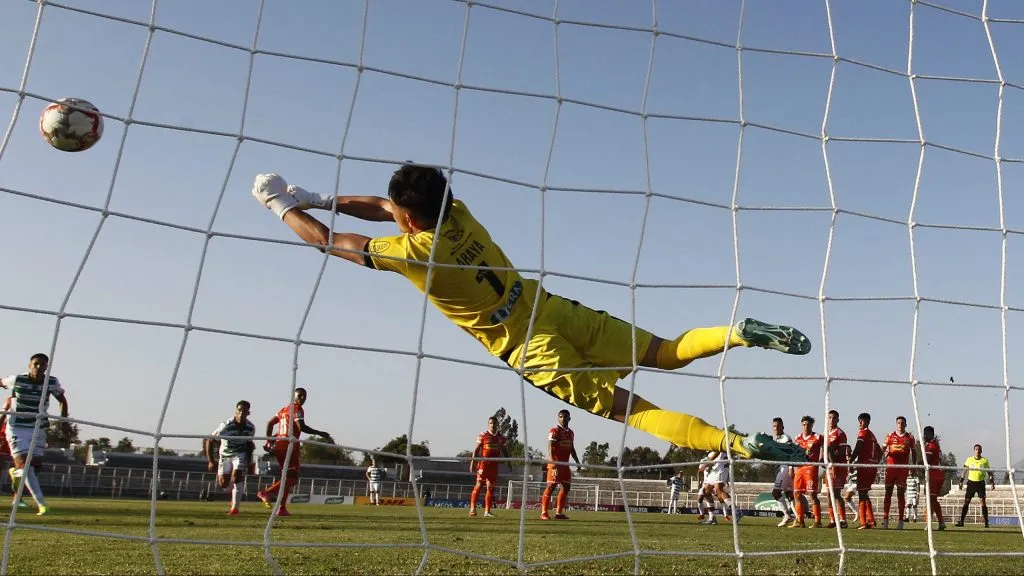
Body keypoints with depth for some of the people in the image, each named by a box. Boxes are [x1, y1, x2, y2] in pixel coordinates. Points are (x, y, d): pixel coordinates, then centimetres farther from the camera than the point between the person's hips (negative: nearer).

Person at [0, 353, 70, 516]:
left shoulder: (52, 382, -7)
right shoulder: (17, 380, -12)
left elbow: (62, 400, 9)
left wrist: (64, 421, 1)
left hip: (38, 429, 3)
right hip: (17, 428, -3)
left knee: (36, 465, 4)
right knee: (25, 466, -15)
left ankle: (16, 472, 40)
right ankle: (42, 504, -17)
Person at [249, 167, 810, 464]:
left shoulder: (411, 253, -16)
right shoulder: (457, 211, 2)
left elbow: (327, 240, -4)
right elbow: (391, 210, 21)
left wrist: (282, 205, 12)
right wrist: (317, 197, 22)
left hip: (531, 347, -6)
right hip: (553, 306, 6)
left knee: (631, 408, -7)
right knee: (666, 352, 11)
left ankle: (739, 443, -19)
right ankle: (737, 333, -12)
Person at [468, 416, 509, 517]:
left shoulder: (501, 437, 11)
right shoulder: (483, 435, 0)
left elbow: (505, 451, 19)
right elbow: (476, 449, -1)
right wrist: (473, 462, -7)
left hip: (494, 465, 4)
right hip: (483, 463, -4)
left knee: (491, 487, 4)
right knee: (479, 485, -8)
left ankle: (487, 511, 10)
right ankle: (472, 508, -4)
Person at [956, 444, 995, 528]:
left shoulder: (985, 460, 3)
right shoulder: (969, 459, 5)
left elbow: (989, 472, 10)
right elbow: (965, 471, 11)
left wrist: (992, 482, 2)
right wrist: (961, 481, 7)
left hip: (981, 483, -1)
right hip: (971, 482, 1)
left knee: (983, 501, -7)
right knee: (966, 502, 0)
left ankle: (986, 522, -2)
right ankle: (961, 521, 2)